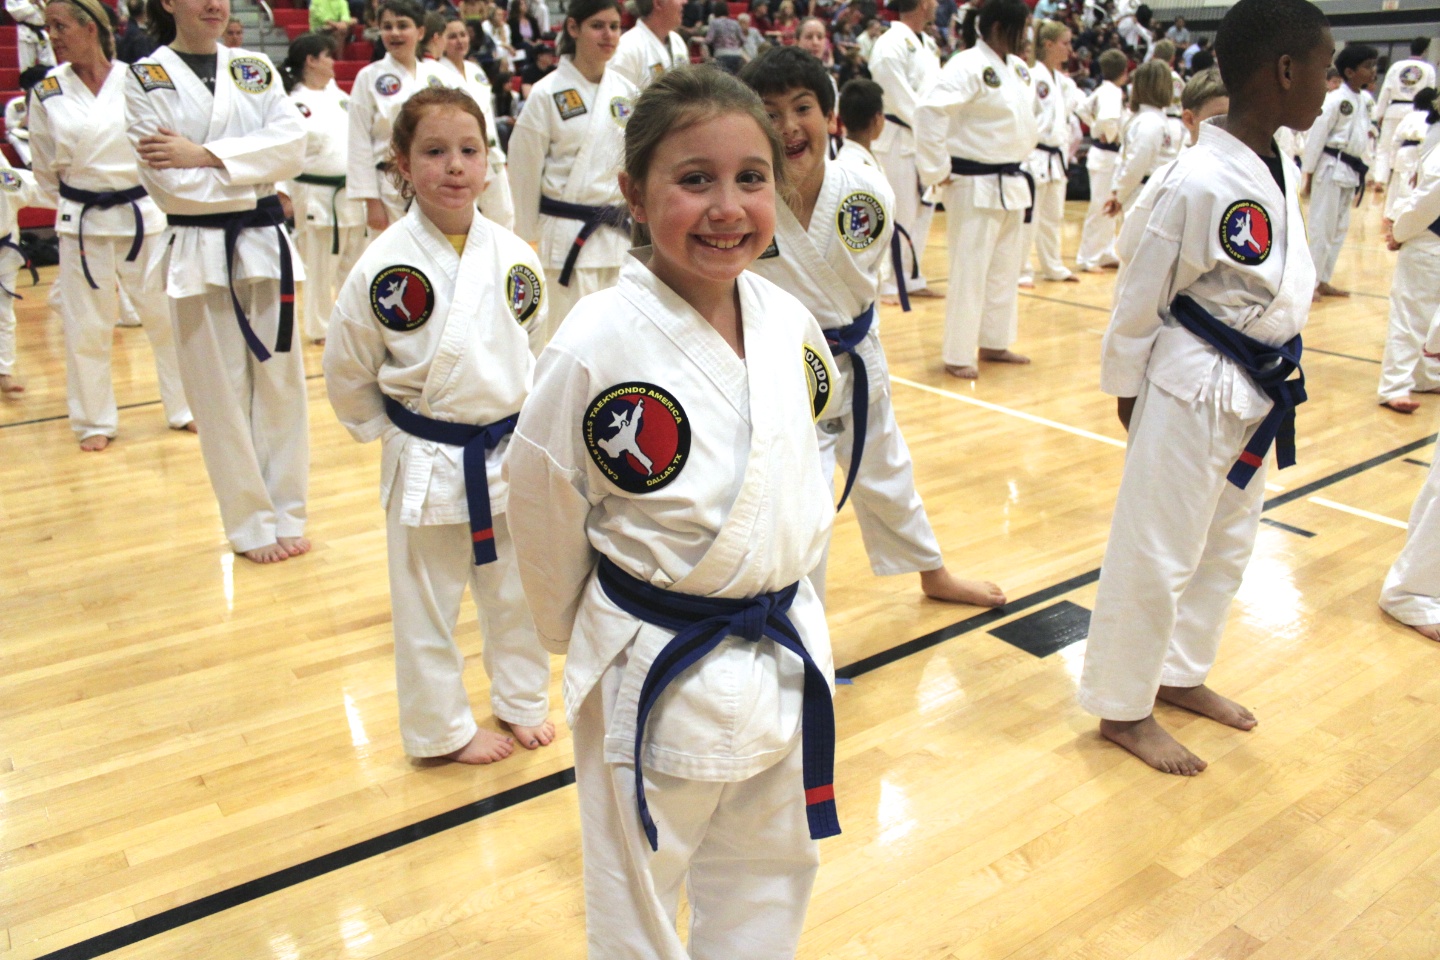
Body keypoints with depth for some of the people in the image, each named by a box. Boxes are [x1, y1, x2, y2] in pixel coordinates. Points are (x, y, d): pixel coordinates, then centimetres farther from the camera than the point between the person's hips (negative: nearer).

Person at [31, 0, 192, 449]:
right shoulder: (47, 93, -1)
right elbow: (46, 169, 8)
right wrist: (76, 206, 10)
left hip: (143, 216, -1)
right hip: (82, 224, 1)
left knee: (167, 314, 7)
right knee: (85, 326, 6)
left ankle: (184, 408, 24)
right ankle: (95, 422, 21)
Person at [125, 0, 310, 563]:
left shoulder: (255, 68, 9)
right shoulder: (146, 78, -1)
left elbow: (291, 144, -6)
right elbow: (167, 180, -10)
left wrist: (205, 154, -15)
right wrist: (254, 175, -9)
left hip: (267, 244, 3)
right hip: (199, 253, -3)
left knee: (281, 382, 7)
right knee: (221, 391, 3)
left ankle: (286, 513, 21)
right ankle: (251, 524, 17)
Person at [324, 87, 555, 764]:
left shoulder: (514, 257, -4)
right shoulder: (385, 264, -14)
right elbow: (348, 373, -4)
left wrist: (528, 425, 5)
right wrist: (396, 434, -1)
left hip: (512, 452, 4)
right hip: (427, 465, -3)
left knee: (514, 590, 19)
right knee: (427, 605, 11)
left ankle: (521, 700, 42)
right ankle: (444, 728, 32)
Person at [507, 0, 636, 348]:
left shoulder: (626, 92, 7)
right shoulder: (547, 94, -7)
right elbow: (524, 174, -4)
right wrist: (528, 241, -1)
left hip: (617, 235, 5)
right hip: (564, 236, -5)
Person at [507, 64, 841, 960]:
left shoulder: (791, 323, -5)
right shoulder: (597, 348, -22)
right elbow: (544, 515, -10)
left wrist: (784, 578, 10)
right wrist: (584, 636, 2)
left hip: (787, 658, 6)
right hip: (657, 679, -5)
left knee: (769, 884, 27)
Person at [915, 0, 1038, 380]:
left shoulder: (1018, 68, 11)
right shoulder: (967, 66, -15)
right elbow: (930, 111, -27)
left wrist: (1020, 157, 18)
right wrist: (937, 171, -22)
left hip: (1011, 184, 9)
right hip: (975, 186, -9)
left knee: (1006, 268, 15)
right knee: (969, 270, -3)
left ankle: (993, 344, 28)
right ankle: (957, 355, 7)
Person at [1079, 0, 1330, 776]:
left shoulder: (1279, 169, 4)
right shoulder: (1198, 184, -22)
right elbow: (1138, 301, -15)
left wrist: (1271, 378, 15)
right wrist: (1126, 391, -6)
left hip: (1253, 397, 9)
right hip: (1194, 395, -9)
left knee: (1225, 546, 21)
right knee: (1155, 555, 3)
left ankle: (1179, 674, 41)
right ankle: (1122, 707, 21)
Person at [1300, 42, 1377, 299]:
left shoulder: (1360, 103, 13)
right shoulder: (1334, 100, -12)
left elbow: (1361, 142, 19)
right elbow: (1315, 139, -14)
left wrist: (1360, 178, 17)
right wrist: (1308, 178, -14)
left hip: (1350, 173, 9)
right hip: (1331, 169, -9)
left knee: (1340, 229, 12)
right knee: (1322, 228, -5)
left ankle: (1323, 281, 21)